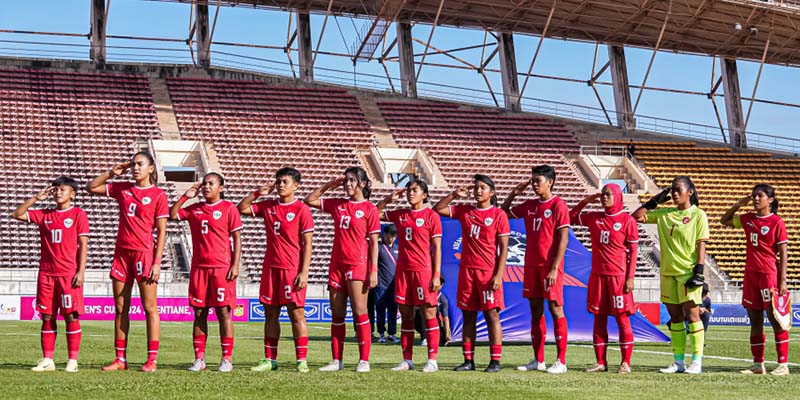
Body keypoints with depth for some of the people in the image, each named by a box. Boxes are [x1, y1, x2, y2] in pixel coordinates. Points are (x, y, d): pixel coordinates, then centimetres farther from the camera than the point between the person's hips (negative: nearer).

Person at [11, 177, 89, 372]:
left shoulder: (78, 215, 1)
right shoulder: (43, 215, 13)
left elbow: (83, 245, -3)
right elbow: (16, 215, 12)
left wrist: (81, 271, -10)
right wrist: (36, 198, 5)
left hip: (69, 274, -4)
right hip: (46, 274, 4)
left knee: (71, 316, -3)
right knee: (47, 317, 5)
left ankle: (72, 361, 2)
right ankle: (47, 360, 10)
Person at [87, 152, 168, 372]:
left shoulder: (158, 195, -2)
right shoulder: (122, 189, 12)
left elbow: (161, 232, -5)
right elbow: (91, 188, 19)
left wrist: (157, 263, -12)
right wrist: (112, 173, 7)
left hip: (144, 253, -5)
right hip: (122, 253, 6)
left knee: (149, 308, -3)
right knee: (120, 308, 7)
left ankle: (152, 359, -1)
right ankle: (120, 359, 13)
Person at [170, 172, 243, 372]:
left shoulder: (228, 208, 0)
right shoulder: (194, 209, 14)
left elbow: (237, 238, -2)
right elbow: (172, 215, 11)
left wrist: (235, 265, -9)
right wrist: (185, 196, 5)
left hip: (222, 268, -5)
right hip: (199, 267, 5)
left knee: (223, 312, -4)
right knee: (199, 313, 5)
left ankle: (227, 359, 0)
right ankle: (199, 358, 9)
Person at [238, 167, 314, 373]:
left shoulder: (301, 210, -5)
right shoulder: (268, 206, 10)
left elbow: (307, 244, -8)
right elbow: (241, 209, 18)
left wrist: (304, 272, -14)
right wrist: (257, 193, 6)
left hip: (293, 269, -5)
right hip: (270, 267, 5)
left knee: (296, 313, -4)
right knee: (270, 313, 7)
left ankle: (301, 360, -1)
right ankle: (270, 359, 13)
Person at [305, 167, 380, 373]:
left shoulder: (369, 208, -2)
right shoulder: (337, 205, 12)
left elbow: (374, 242, -4)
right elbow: (309, 200, 18)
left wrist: (373, 270, -10)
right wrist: (330, 185, 10)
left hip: (358, 266, -5)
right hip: (337, 265, 5)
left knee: (359, 312, -7)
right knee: (337, 314, 6)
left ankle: (364, 361, -4)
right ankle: (337, 360, 11)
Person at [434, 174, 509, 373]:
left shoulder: (498, 215, -2)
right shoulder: (464, 211, 11)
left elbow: (504, 248, -5)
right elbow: (438, 209, 11)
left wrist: (498, 275, -12)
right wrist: (454, 195, -2)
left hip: (488, 272, -5)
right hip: (466, 270, 5)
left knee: (492, 315, -4)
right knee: (468, 316, 6)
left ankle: (495, 361, -3)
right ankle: (468, 360, 11)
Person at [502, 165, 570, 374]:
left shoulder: (558, 205, -7)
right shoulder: (529, 206, 13)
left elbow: (563, 239, -12)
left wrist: (554, 268, -17)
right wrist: (514, 192, 11)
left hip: (550, 266, -7)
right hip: (531, 265, 7)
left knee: (555, 309, -5)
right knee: (535, 310, 8)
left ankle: (561, 361, -1)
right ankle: (538, 360, 14)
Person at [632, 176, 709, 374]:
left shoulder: (698, 215, -1)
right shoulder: (664, 214, 12)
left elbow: (701, 244, -5)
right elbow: (636, 216, 14)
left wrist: (699, 271, -13)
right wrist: (655, 201, 11)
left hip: (687, 272, -5)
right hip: (668, 271, 5)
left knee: (692, 314, -6)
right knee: (675, 317, 7)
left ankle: (697, 361, -2)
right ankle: (678, 362, 12)